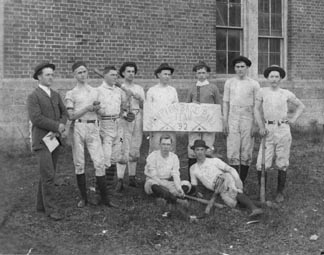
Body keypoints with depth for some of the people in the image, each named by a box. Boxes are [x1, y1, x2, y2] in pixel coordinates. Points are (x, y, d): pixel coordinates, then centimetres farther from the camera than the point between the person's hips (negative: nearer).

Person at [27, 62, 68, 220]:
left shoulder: (55, 95, 13)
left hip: (55, 140, 6)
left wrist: (58, 130, -11)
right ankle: (51, 209, -4)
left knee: (48, 174, 10)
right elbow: (36, 118, -19)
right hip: (41, 141, -6)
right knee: (48, 175, -10)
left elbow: (64, 114, 7)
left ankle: (41, 205, 20)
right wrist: (57, 126, -15)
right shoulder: (33, 97, -8)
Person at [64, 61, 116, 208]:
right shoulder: (71, 94, 5)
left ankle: (104, 198, 0)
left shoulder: (95, 91, 15)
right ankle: (83, 197, 14)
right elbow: (71, 116, -2)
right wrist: (87, 108, -10)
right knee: (79, 163, 3)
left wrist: (97, 108, 0)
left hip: (93, 128, 2)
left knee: (99, 162, -5)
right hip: (78, 128, -2)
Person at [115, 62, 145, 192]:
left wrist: (139, 99, -7)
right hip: (124, 120, -4)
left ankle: (132, 177, 17)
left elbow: (144, 107, 13)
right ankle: (120, 180, -9)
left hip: (137, 119, 4)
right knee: (123, 150, -11)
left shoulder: (139, 89, 15)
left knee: (135, 150, 7)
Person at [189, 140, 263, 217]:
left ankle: (254, 208, -51)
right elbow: (194, 187, 23)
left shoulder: (214, 161, 10)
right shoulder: (193, 169, 18)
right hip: (221, 191, 3)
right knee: (232, 204, -32)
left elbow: (231, 169, 1)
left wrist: (238, 180, -18)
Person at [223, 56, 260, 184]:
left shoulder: (254, 84, 3)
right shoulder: (229, 83, 8)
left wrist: (255, 124, -5)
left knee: (246, 153, 2)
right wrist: (225, 121, 3)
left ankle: (242, 182, 13)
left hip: (248, 120, -1)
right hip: (233, 120, 1)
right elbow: (225, 103, 9)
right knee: (232, 153, -5)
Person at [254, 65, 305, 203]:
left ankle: (280, 192, 17)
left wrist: (294, 119, 5)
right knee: (262, 164, -6)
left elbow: (301, 106, 19)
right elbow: (257, 109, 4)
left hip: (283, 129, 1)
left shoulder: (286, 94, 6)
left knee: (282, 164, 5)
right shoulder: (262, 92, 4)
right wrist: (261, 127, -6)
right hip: (268, 129, -1)